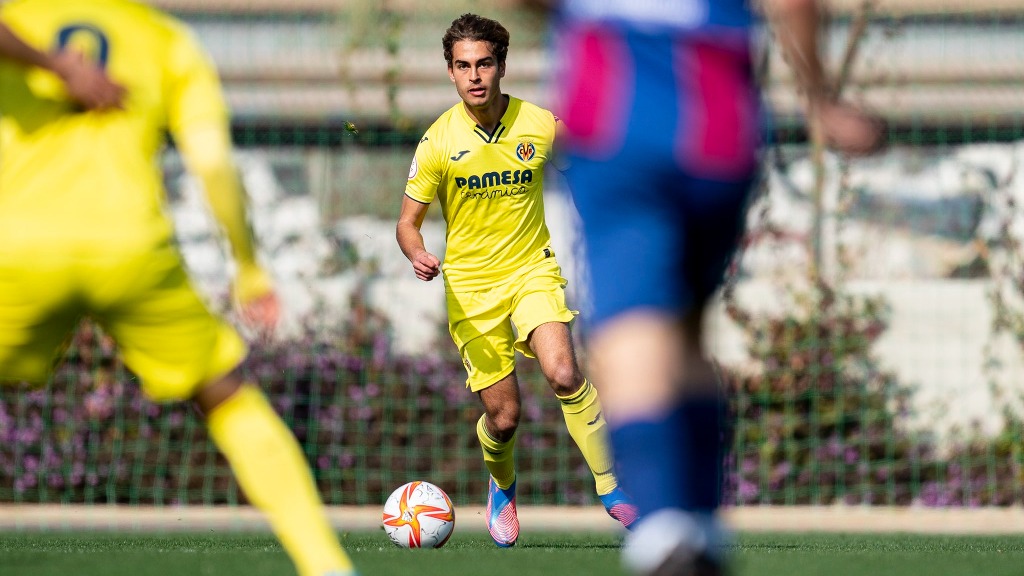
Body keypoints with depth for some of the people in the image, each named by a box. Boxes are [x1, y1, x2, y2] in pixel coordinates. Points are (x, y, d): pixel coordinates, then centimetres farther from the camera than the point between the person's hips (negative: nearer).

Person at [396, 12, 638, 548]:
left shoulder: (541, 125, -6)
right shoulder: (439, 140, -8)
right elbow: (408, 221, -2)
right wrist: (418, 255, -24)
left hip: (533, 272, 0)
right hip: (471, 286, 0)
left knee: (564, 374, -27)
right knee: (503, 417, 0)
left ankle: (610, 488, -17)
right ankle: (502, 487, 35)